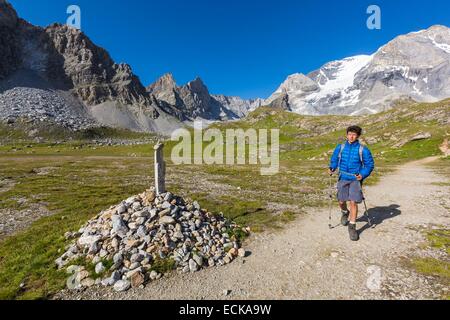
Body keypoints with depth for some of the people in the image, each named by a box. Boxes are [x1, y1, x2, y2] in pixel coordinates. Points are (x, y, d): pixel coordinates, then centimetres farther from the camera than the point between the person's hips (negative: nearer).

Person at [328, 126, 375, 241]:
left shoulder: (363, 150, -5)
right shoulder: (340, 147, 2)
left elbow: (370, 165, 0)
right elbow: (334, 160, 11)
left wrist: (362, 175, -15)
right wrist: (332, 168, -8)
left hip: (356, 180, -2)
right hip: (343, 179, 2)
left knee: (353, 202, -7)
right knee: (341, 201, 8)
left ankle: (352, 227, 7)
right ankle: (345, 213, 43)